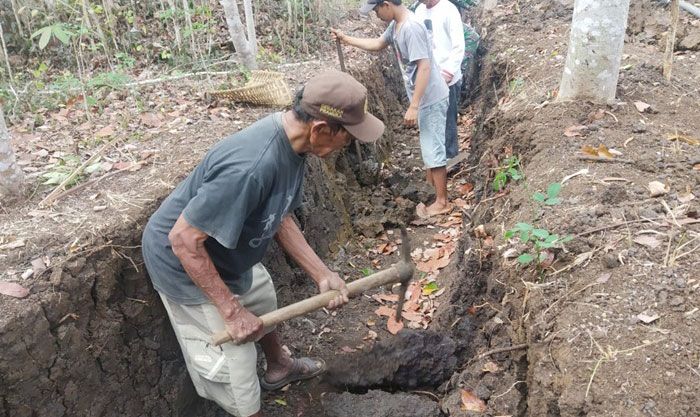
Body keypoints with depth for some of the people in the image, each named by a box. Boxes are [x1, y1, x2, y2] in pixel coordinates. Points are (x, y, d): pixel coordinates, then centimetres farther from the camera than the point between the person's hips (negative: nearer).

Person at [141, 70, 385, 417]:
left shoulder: (290, 141, -11)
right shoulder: (251, 166, -40)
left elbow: (278, 217, 0)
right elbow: (183, 239, -34)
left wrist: (321, 274, -6)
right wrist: (231, 310, -27)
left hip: (225, 254, 9)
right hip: (184, 263, -9)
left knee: (264, 300, 29)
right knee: (235, 363, 0)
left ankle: (279, 367, 57)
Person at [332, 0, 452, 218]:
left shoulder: (411, 27, -25)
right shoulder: (395, 25, 6)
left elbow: (424, 67, -28)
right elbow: (377, 44, 25)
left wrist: (413, 106, -28)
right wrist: (346, 39, 21)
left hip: (431, 99, -10)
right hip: (425, 98, 10)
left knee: (433, 148, -3)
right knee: (429, 145, 24)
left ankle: (442, 202, 8)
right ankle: (434, 182, 43)